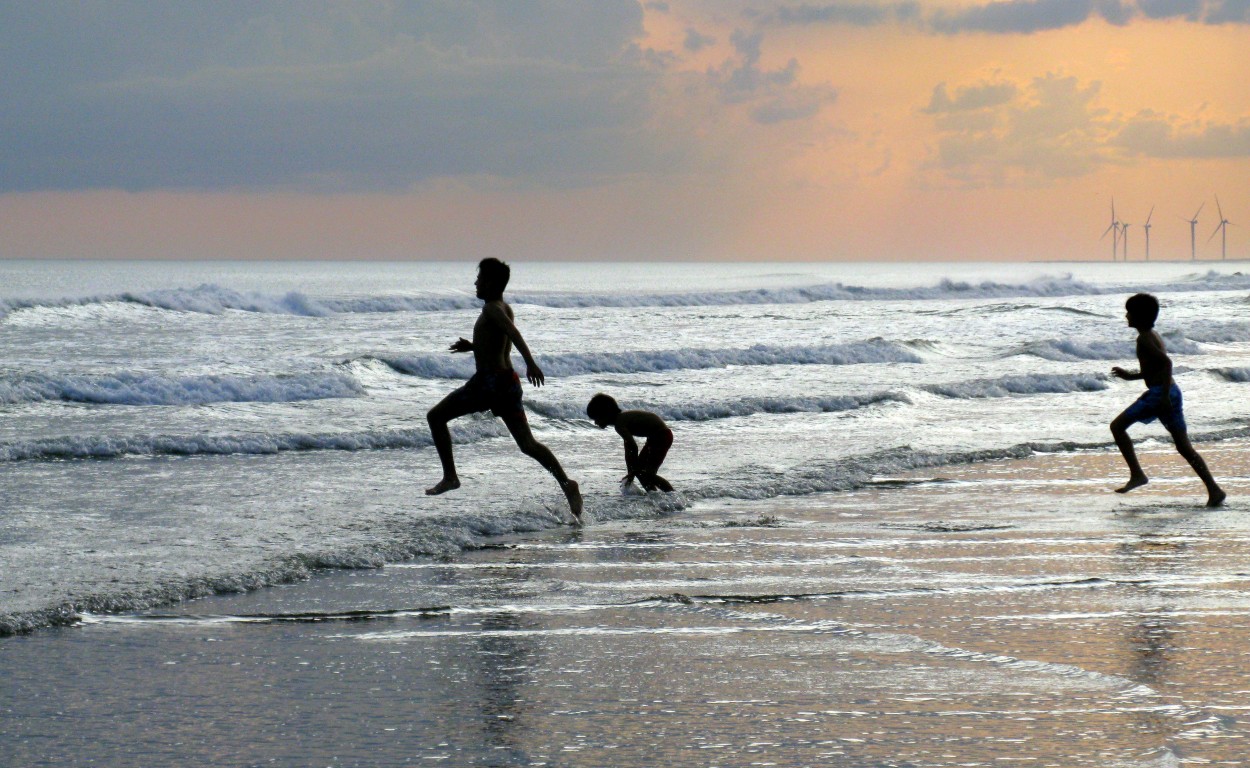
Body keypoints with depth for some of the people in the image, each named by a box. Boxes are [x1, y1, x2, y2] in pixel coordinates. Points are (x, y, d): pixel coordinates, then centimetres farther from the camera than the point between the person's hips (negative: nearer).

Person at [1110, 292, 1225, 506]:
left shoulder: (1144, 339, -10)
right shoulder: (1154, 336, 18)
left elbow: (1166, 362, -22)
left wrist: (1164, 396, -25)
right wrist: (1131, 376, 27)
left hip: (1159, 393, -9)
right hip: (1172, 392, 9)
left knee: (1118, 426, 1)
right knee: (1184, 447, 7)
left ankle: (1137, 474, -5)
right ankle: (1214, 489, -1)